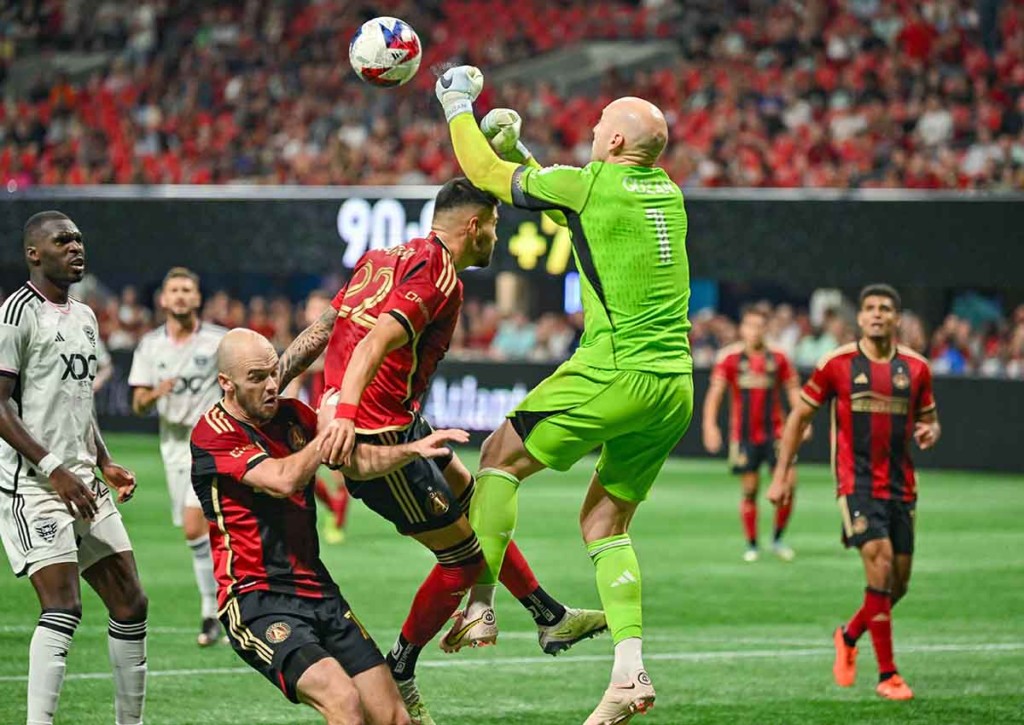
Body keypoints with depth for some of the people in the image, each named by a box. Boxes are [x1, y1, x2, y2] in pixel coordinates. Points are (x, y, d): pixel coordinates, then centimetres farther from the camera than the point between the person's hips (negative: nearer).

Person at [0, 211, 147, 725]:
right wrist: (53, 468, -21)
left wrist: (104, 463, 15)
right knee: (63, 607, -18)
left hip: (82, 483, 9)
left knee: (130, 605, 8)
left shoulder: (84, 317, 17)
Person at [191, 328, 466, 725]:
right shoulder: (213, 434, -11)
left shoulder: (293, 414, 10)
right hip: (257, 600, -7)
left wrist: (413, 449, 5)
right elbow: (283, 479, -24)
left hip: (318, 592, 7)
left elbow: (357, 462, 21)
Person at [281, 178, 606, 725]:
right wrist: (345, 414, -41)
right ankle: (396, 676, 12)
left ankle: (550, 618, 36)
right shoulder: (439, 274, -17)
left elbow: (321, 331, 10)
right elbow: (378, 341, -30)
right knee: (466, 555, 1)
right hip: (378, 438, -10)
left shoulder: (388, 259, 12)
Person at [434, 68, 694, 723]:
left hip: (616, 373, -7)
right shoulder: (668, 192, 14)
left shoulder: (590, 185, -7)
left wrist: (458, 105, 21)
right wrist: (518, 147, 31)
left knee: (500, 457, 9)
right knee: (605, 521, 13)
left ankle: (479, 603, 5)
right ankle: (631, 671, 1)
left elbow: (484, 171, 6)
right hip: (675, 384, 7)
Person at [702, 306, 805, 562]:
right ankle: (751, 545, 15)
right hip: (744, 434, -1)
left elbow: (793, 389, 6)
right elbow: (715, 391, -4)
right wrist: (710, 425, -15)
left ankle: (778, 539, 9)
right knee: (750, 490, 1)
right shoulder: (730, 357, 0)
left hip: (774, 433, 1)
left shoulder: (778, 358, 4)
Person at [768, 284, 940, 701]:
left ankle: (849, 636, 36)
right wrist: (781, 475, 3)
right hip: (857, 483, -4)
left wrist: (930, 432, -7)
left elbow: (929, 419, 18)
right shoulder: (837, 364, -2)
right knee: (880, 568, -19)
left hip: (901, 487, 4)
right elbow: (800, 416, 6)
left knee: (898, 584, 5)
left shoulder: (916, 368, 6)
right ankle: (887, 675, -10)